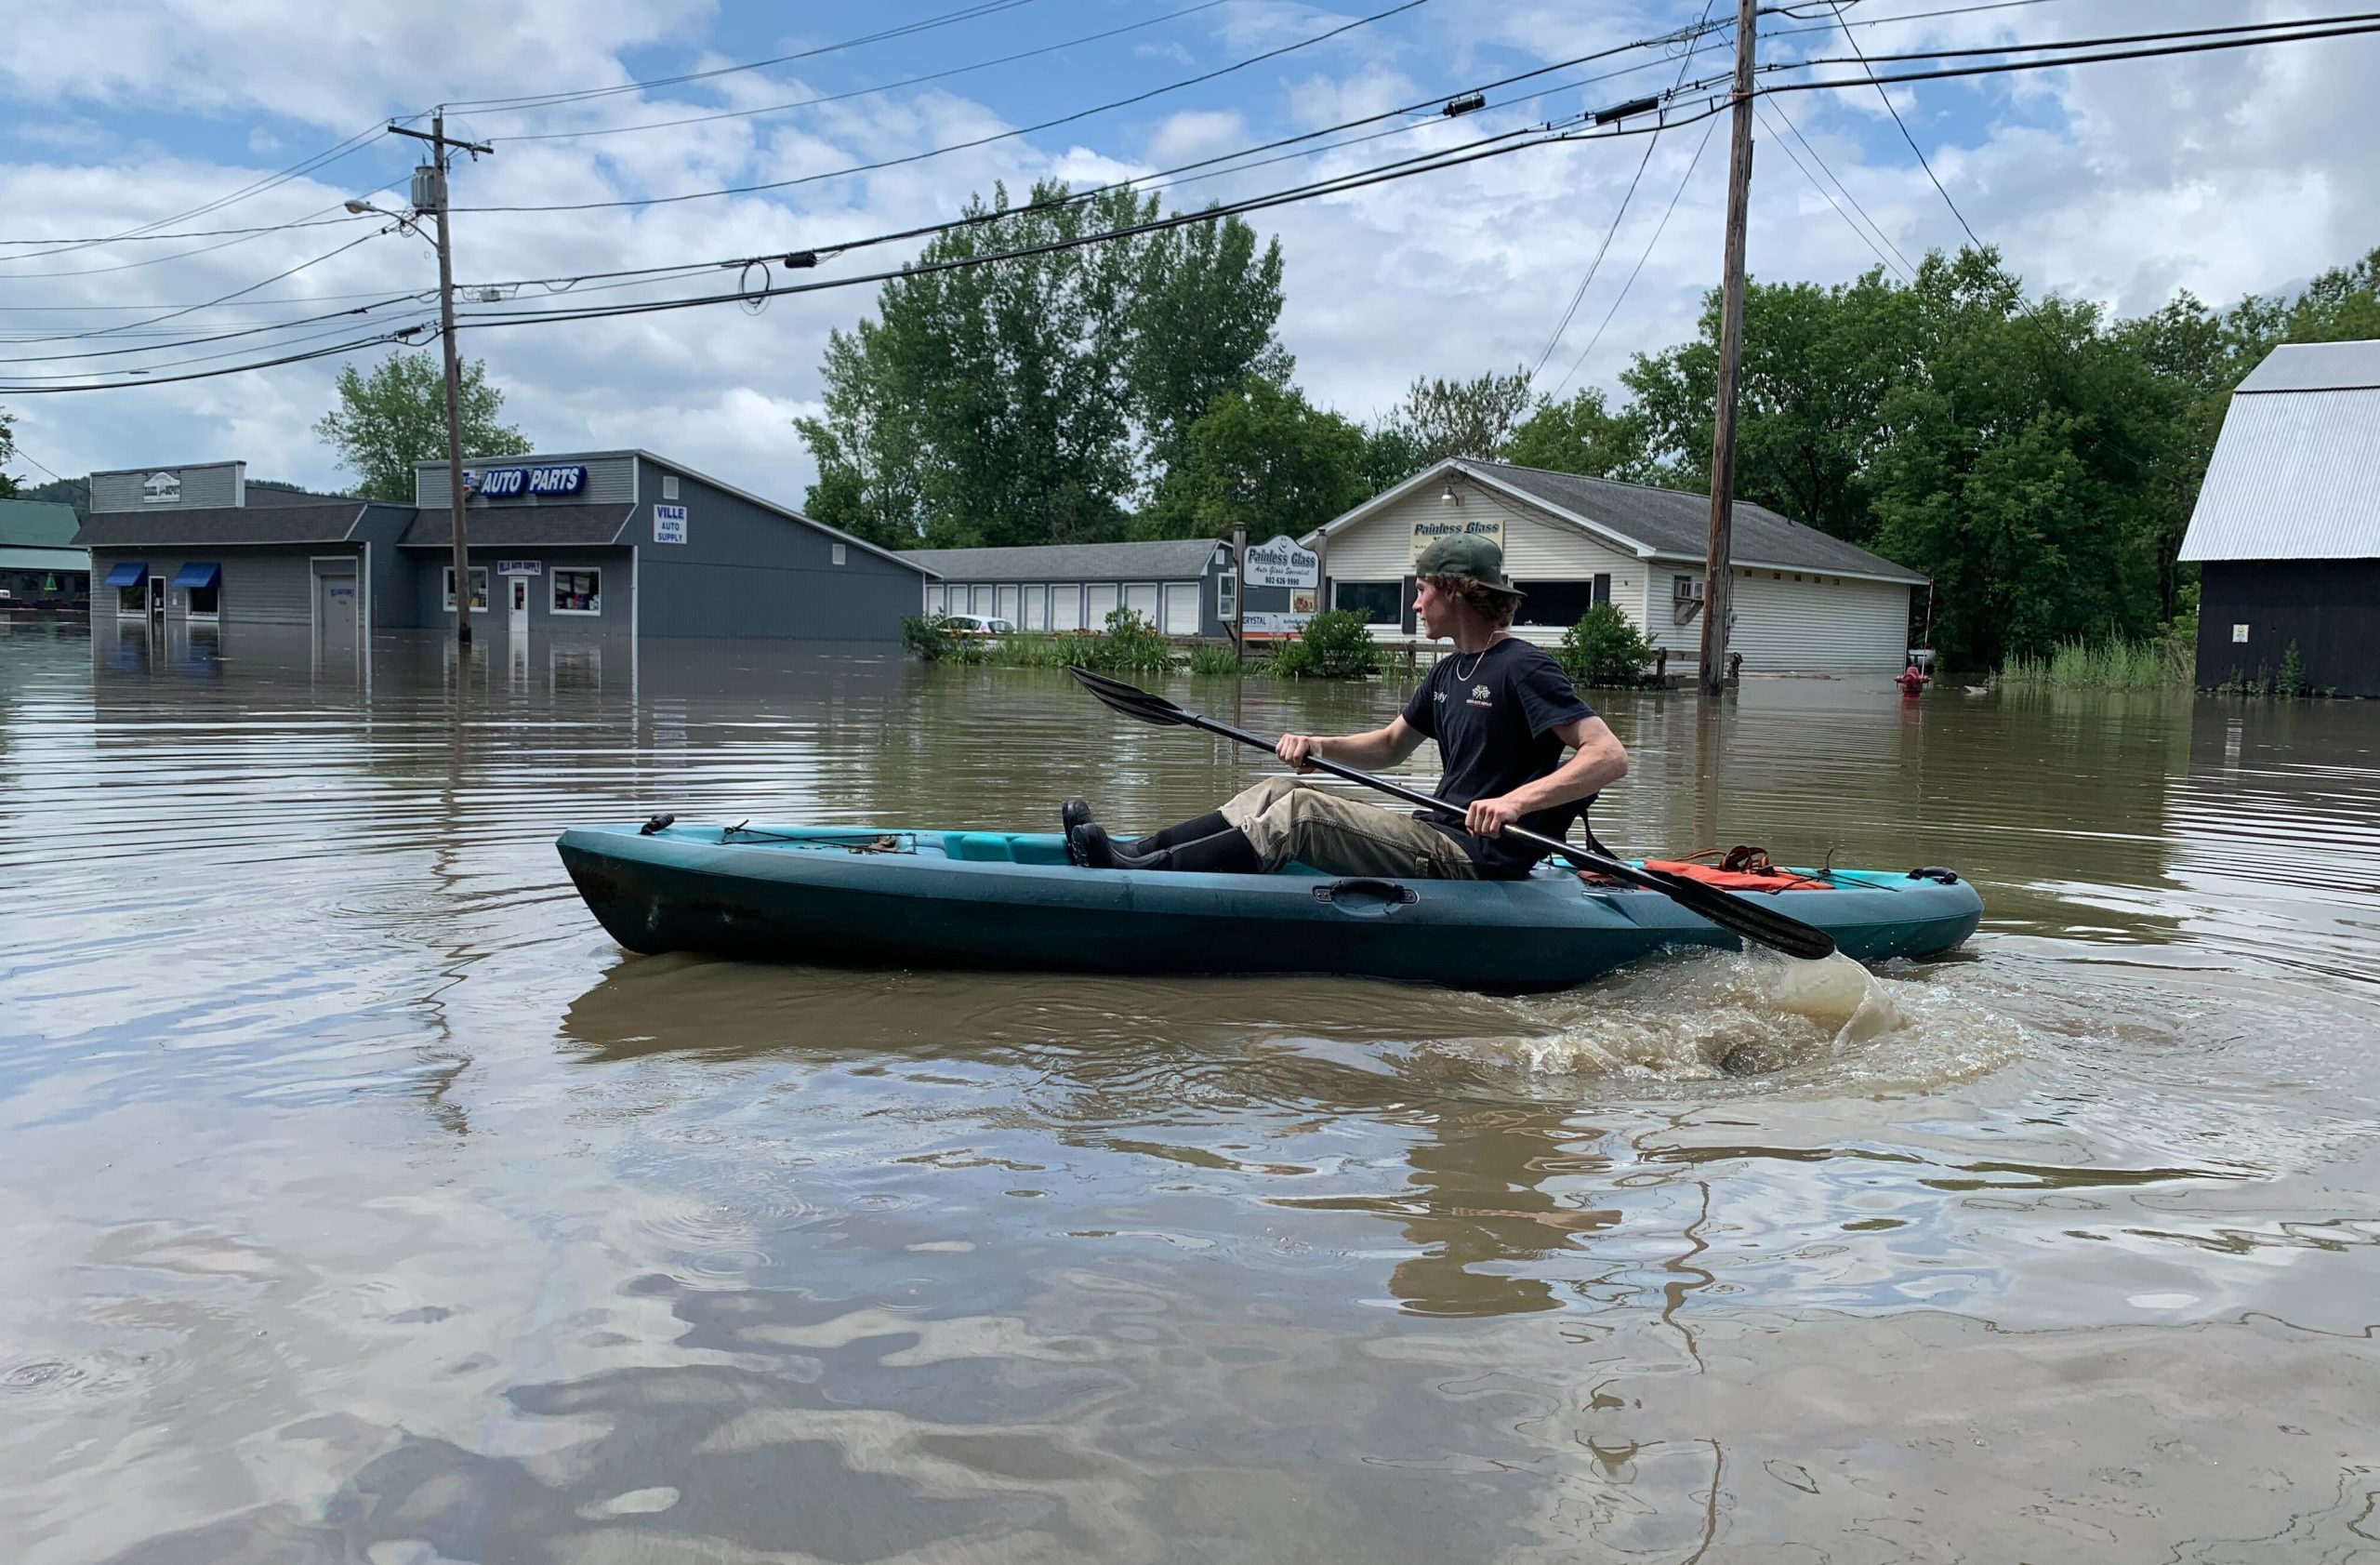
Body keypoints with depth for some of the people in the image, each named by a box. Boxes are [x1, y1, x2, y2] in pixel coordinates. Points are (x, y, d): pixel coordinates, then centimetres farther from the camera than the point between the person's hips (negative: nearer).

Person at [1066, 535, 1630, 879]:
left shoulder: (1522, 667, -13)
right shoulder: (1449, 672, 16)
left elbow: (1611, 757, -21)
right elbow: (1389, 746, 23)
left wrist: (1517, 800, -34)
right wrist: (1317, 746, 3)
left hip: (1477, 863, -9)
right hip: (1438, 836, 9)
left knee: (1300, 813, -21)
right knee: (1280, 791, 4)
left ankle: (1140, 876, -24)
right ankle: (1135, 853, -4)